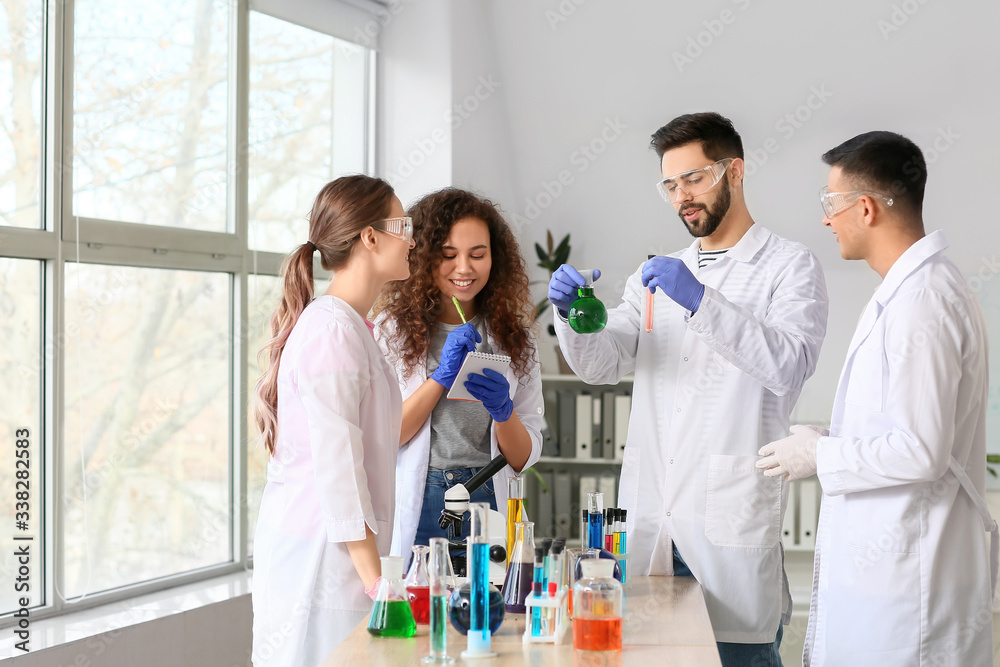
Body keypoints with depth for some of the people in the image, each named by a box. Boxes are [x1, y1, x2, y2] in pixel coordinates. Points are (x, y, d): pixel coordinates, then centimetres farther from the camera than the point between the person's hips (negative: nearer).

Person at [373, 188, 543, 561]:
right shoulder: (393, 327, 2)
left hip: (488, 503, 2)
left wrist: (503, 411, -11)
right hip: (413, 512, -2)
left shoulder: (511, 334, 9)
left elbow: (524, 459, 9)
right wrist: (440, 377, -12)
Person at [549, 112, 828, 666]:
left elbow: (790, 366, -16)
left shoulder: (789, 266, 1)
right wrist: (571, 312, -10)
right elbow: (602, 364, 10)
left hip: (731, 522, -5)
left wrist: (702, 302, -25)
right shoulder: (659, 275, 19)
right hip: (652, 519, 5)